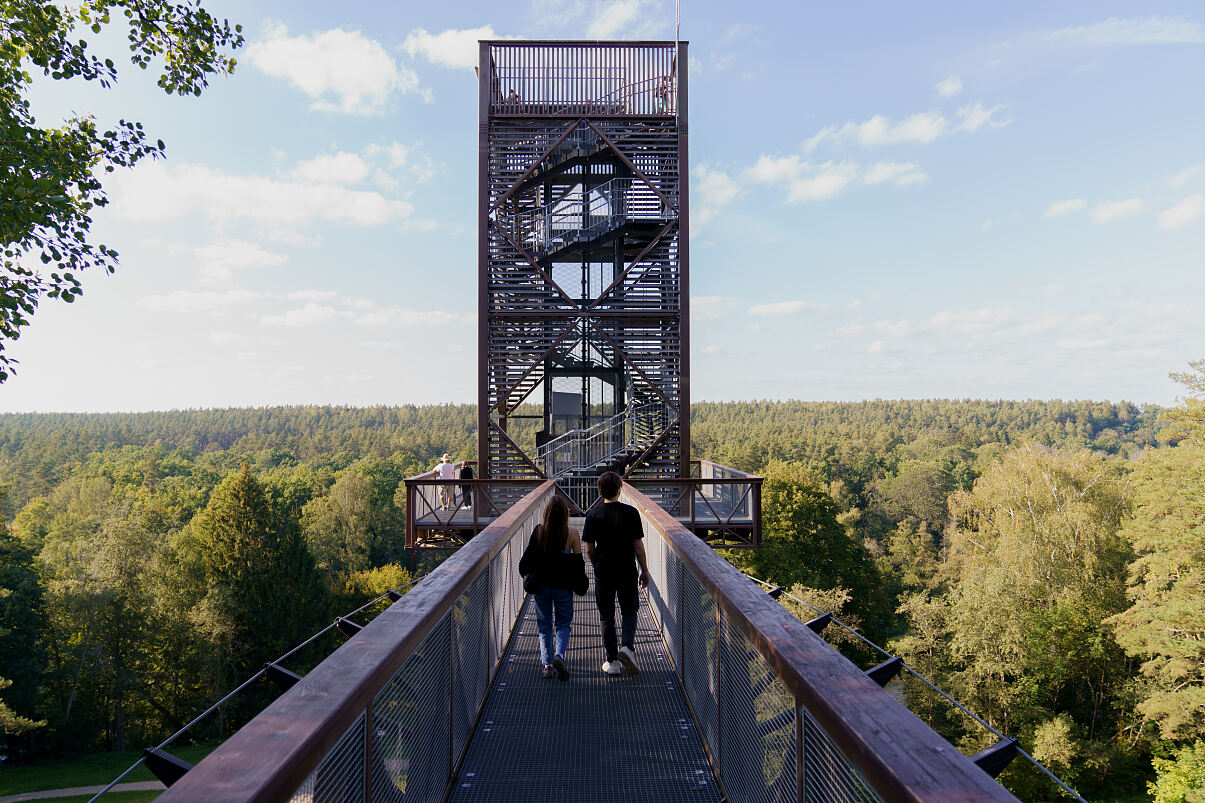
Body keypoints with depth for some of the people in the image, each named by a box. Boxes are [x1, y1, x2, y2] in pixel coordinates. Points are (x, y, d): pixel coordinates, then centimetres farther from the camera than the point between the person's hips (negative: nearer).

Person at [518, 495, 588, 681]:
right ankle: (559, 655, -9)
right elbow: (578, 560, -5)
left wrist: (527, 576, 14)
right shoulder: (572, 534, -12)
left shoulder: (538, 532, -9)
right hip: (563, 586, -1)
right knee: (563, 623, 14)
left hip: (541, 584, 1)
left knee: (544, 624, 15)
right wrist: (580, 583, 8)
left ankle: (547, 664, 17)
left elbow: (528, 557, -2)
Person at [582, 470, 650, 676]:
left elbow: (589, 549, -1)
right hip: (627, 572, -1)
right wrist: (644, 571, 6)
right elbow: (638, 545, -5)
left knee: (607, 617, 11)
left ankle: (612, 662, 14)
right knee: (629, 611, 16)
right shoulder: (630, 513, -9)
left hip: (603, 572, 1)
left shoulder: (593, 515, -5)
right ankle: (626, 646, -7)